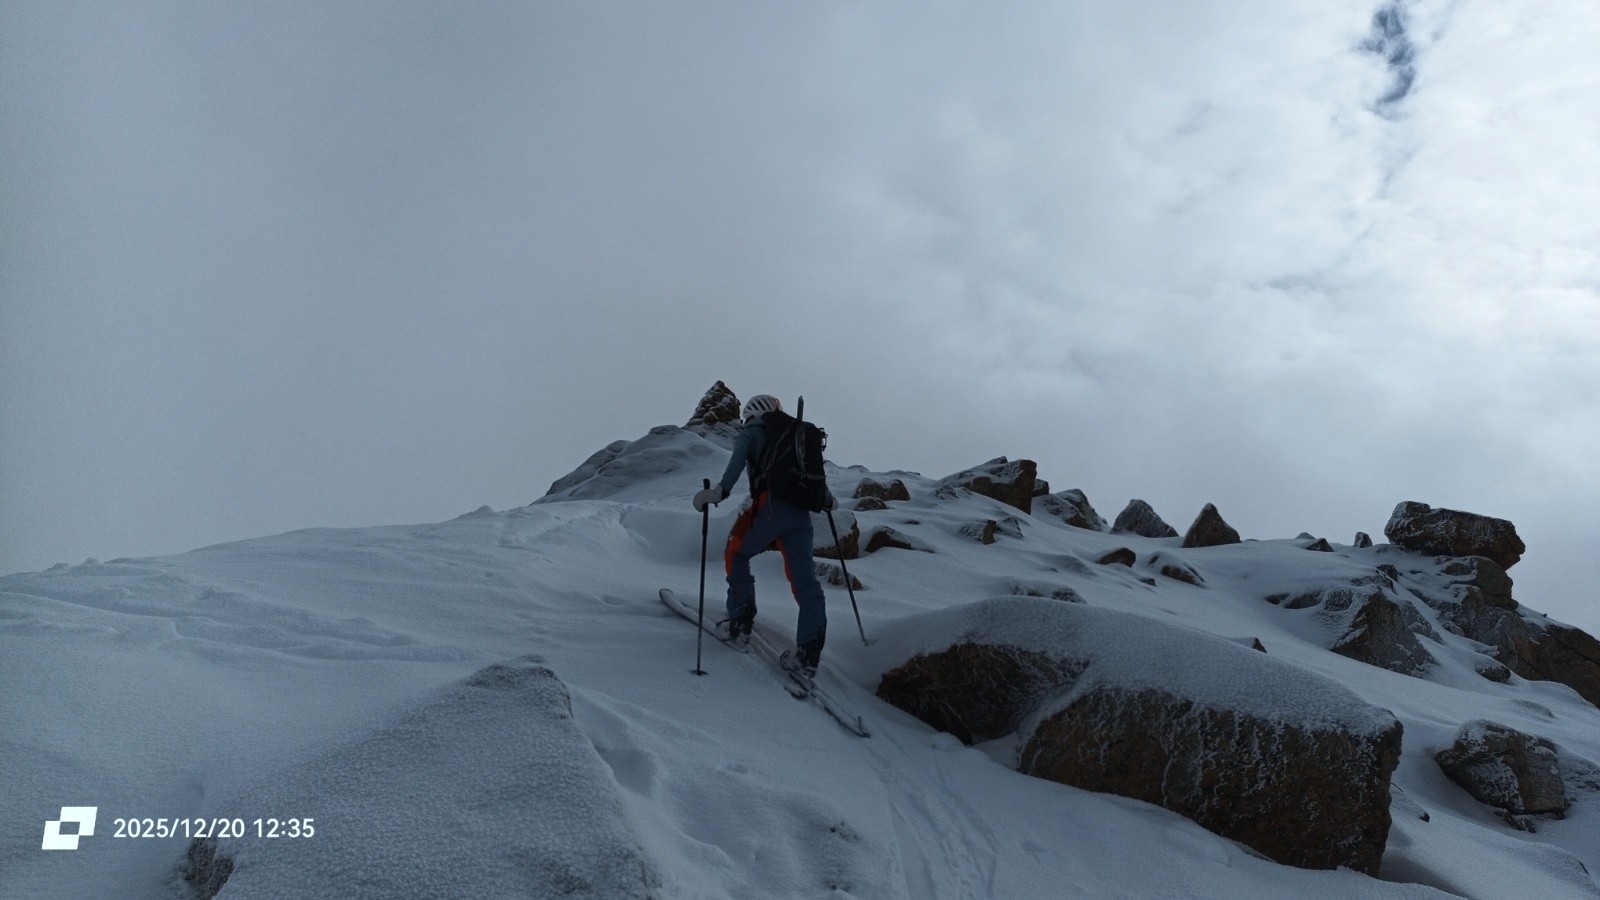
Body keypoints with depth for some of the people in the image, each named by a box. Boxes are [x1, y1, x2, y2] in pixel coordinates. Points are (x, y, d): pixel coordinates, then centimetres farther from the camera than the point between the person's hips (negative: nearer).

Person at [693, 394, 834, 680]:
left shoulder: (752, 433, 11)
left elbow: (738, 461, -10)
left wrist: (721, 490, -24)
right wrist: (827, 500, 45)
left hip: (768, 506, -5)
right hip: (800, 512, 5)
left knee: (736, 554, 19)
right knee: (804, 579, 2)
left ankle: (740, 623, 13)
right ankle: (809, 654, -4)